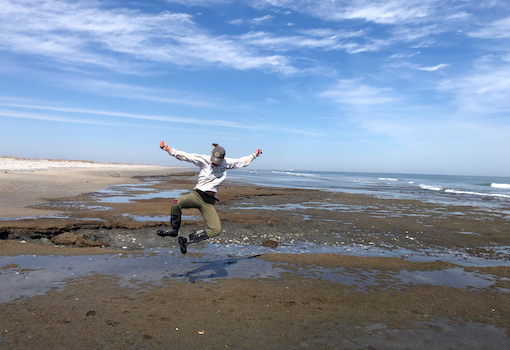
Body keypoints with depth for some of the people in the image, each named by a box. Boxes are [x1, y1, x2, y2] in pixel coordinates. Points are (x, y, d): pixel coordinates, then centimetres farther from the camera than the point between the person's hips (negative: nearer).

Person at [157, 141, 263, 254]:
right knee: (176, 203, -33)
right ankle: (173, 230, -3)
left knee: (216, 230, -14)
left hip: (209, 202, 3)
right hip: (197, 195, -2)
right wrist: (167, 148, -15)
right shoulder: (204, 160, -4)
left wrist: (254, 154, 32)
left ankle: (187, 240, 5)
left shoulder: (227, 163, 6)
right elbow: (183, 156, -7)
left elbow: (243, 161, 23)